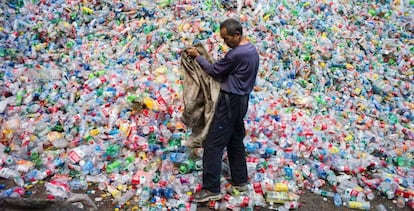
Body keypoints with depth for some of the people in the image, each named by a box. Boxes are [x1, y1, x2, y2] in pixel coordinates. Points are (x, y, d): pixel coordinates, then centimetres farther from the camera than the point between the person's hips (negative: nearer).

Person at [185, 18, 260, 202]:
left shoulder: (237, 54, -21)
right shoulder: (252, 50, 10)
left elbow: (214, 71, -11)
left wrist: (197, 56, 0)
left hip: (230, 101, -10)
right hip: (241, 100, 10)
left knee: (213, 144, -6)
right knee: (236, 141, 17)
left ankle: (211, 189, -4)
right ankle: (240, 180, 26)